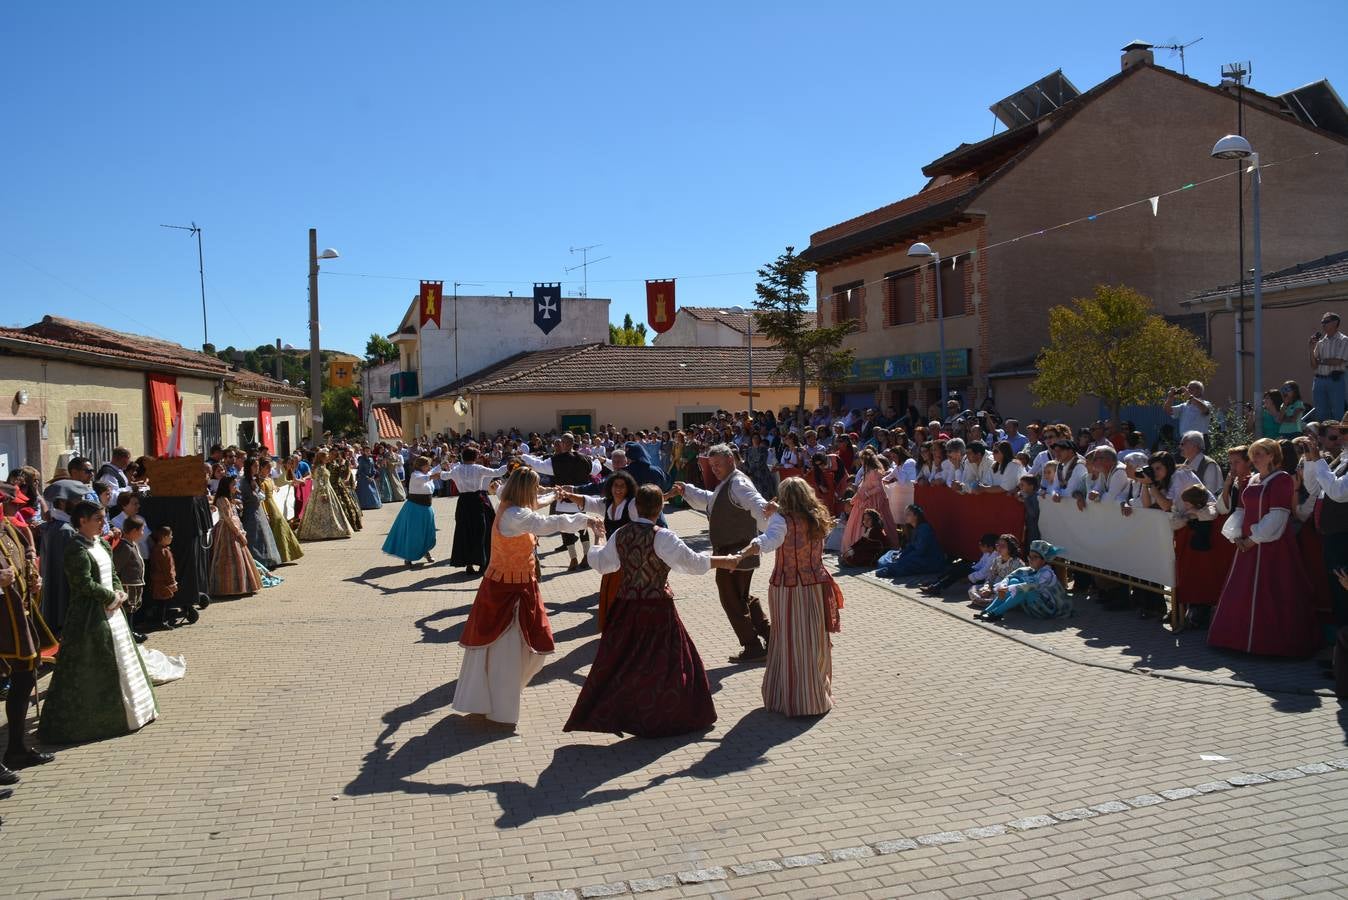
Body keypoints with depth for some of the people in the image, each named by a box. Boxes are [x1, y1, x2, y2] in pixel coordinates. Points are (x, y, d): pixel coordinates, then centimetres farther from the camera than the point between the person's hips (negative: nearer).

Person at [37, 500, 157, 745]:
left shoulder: (102, 544, 11)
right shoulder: (77, 548, -16)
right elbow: (84, 584, -21)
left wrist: (119, 593, -2)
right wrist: (112, 597, -11)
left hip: (110, 610, 9)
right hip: (89, 615, -9)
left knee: (118, 662, 16)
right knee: (88, 669, -2)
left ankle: (119, 712, 28)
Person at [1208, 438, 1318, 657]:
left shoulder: (1282, 479, -10)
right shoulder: (1252, 480, 14)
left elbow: (1277, 516, -17)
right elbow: (1242, 510, 13)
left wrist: (1254, 539, -18)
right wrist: (1237, 536, -1)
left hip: (1271, 546, -8)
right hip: (1248, 544, 8)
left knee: (1269, 594, -3)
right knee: (1242, 593, 11)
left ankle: (1270, 641, 7)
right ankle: (1244, 637, 22)